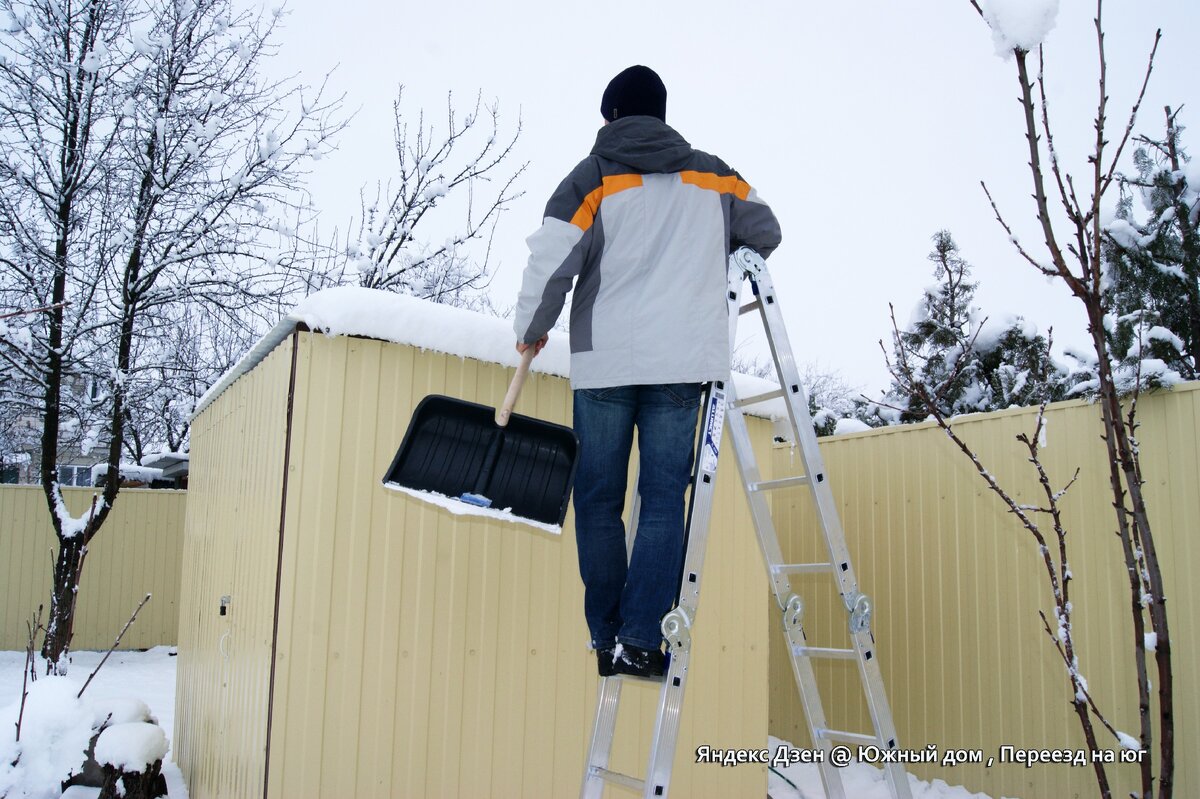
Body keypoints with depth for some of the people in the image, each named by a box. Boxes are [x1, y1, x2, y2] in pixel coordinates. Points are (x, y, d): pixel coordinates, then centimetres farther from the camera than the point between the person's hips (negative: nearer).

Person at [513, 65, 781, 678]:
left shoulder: (593, 178, 4)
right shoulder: (713, 176, 14)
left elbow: (550, 261, -4)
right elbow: (766, 233, 23)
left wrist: (531, 330, 11)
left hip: (603, 361, -1)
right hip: (682, 359, 2)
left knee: (598, 501, 7)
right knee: (663, 498, 2)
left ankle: (606, 640, 10)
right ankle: (639, 640, -7)